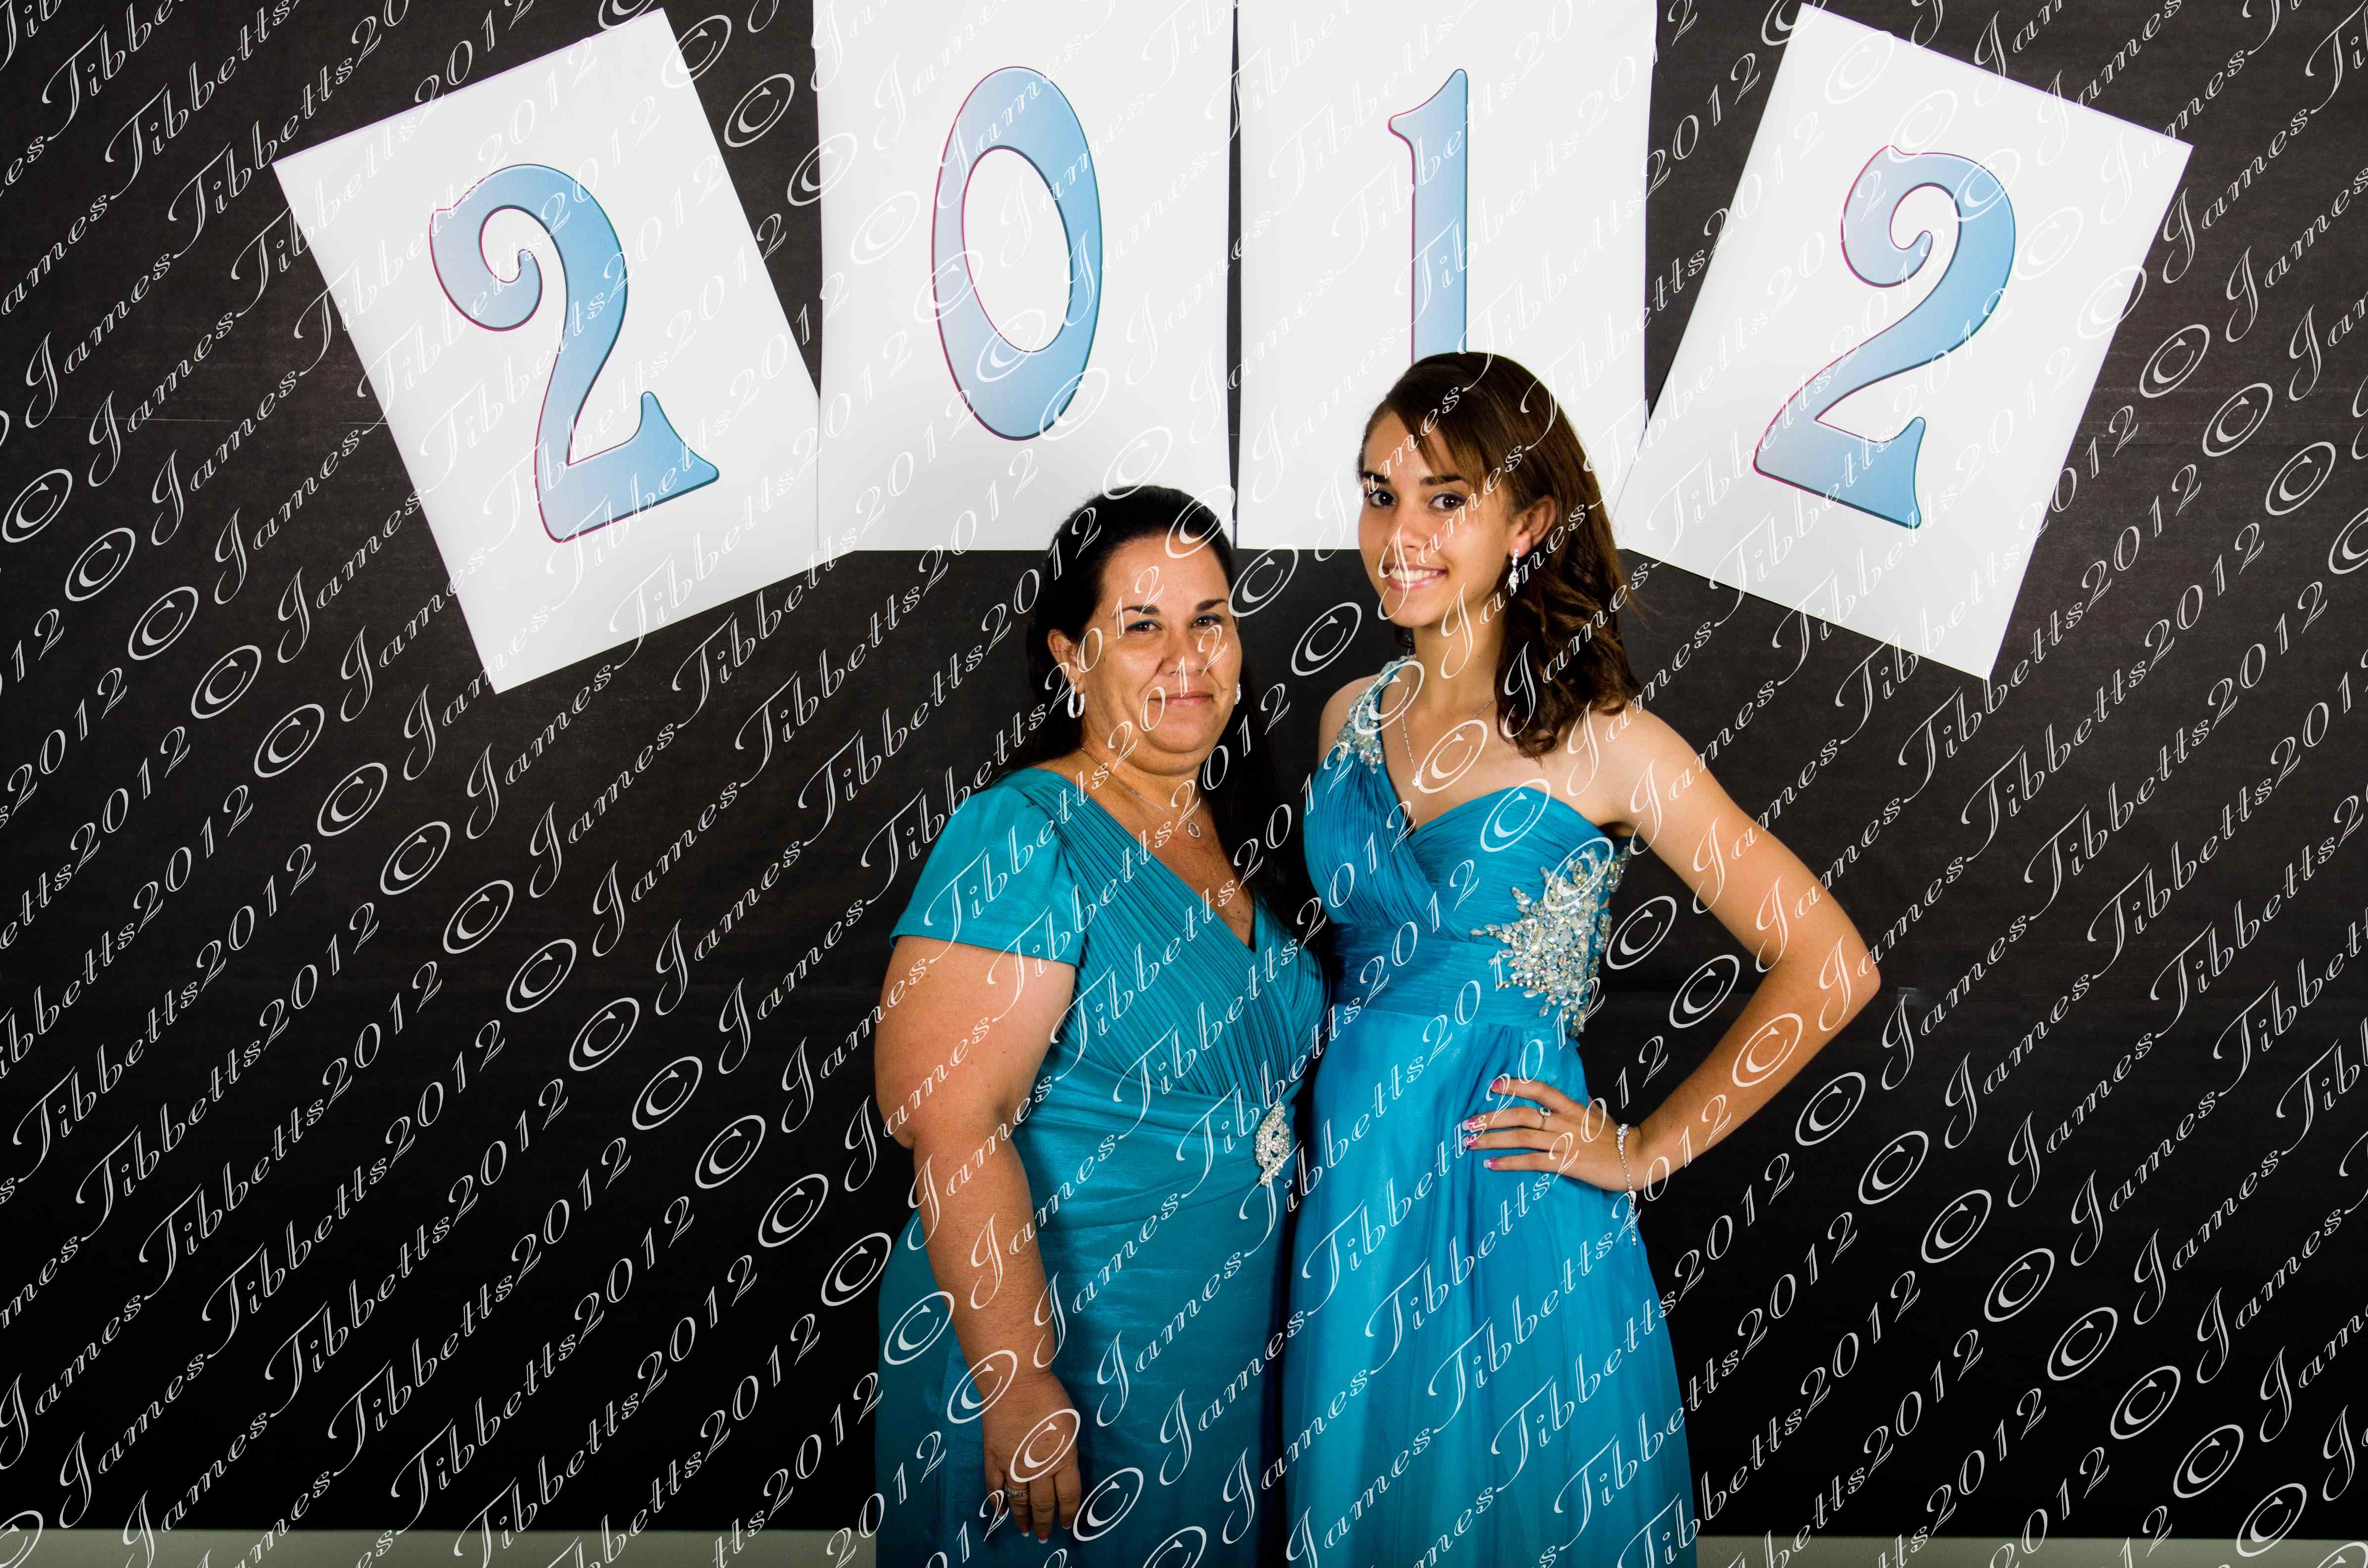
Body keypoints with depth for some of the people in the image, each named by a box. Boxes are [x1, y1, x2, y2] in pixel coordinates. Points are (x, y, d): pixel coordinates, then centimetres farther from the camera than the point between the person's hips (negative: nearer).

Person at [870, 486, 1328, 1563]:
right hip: (1060, 1352, -7)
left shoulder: (1232, 829, 5)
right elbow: (949, 1122, -26)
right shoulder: (1025, 839, -19)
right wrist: (1019, 1387, -27)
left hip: (1228, 1344, 8)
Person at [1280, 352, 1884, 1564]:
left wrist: (1649, 1150, -11)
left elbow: (1828, 969, -13)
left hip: (1508, 1206, -5)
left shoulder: (1600, 741, -13)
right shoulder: (1352, 717, 3)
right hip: (1350, 1191, 5)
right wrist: (1322, 1120, 7)